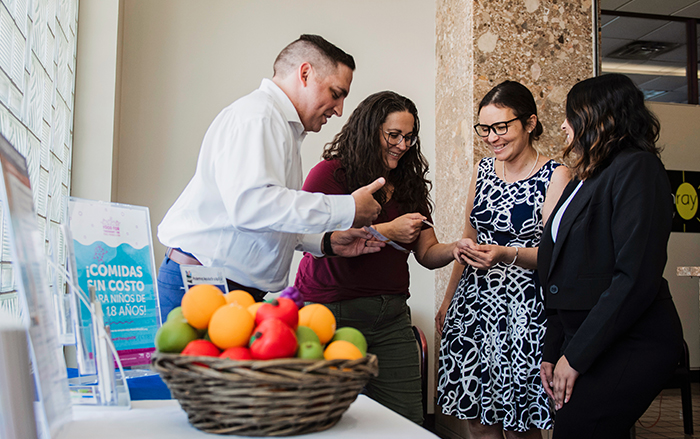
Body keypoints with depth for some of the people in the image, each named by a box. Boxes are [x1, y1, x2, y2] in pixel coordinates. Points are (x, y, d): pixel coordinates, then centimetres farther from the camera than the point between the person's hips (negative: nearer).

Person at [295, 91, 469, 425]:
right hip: (332, 311, -5)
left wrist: (453, 250, -9)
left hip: (391, 315, 6)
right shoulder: (330, 174, -3)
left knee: (408, 420, 1)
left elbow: (427, 253, 13)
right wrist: (386, 231, -17)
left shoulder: (409, 184, 15)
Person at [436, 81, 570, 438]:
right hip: (473, 303, 5)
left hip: (523, 309, -5)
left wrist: (507, 254, -27)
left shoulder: (554, 176, -7)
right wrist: (448, 300, 17)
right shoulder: (482, 170, 9)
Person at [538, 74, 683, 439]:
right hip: (585, 343, 8)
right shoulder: (583, 181, 18)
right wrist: (553, 351, 9)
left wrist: (576, 356, -17)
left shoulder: (636, 168, -10)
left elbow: (636, 278, -20)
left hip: (627, 347, -8)